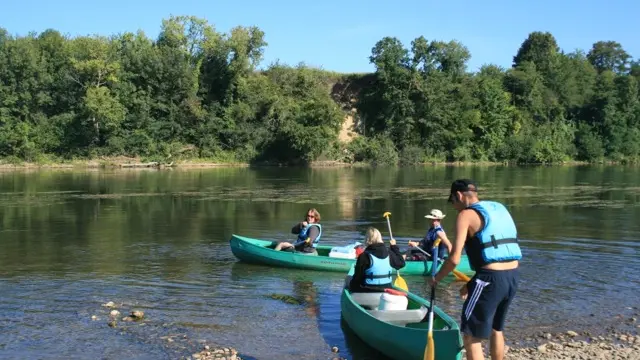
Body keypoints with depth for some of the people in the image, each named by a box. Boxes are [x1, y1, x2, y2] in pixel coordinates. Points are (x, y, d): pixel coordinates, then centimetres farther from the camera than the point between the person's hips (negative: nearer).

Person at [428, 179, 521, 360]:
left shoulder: (466, 215, -6)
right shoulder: (500, 209, 17)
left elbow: (454, 259, -13)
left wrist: (436, 278, 5)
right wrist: (472, 283, 22)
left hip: (491, 278, -8)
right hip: (513, 276, 8)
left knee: (471, 336, 3)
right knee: (496, 329, 26)